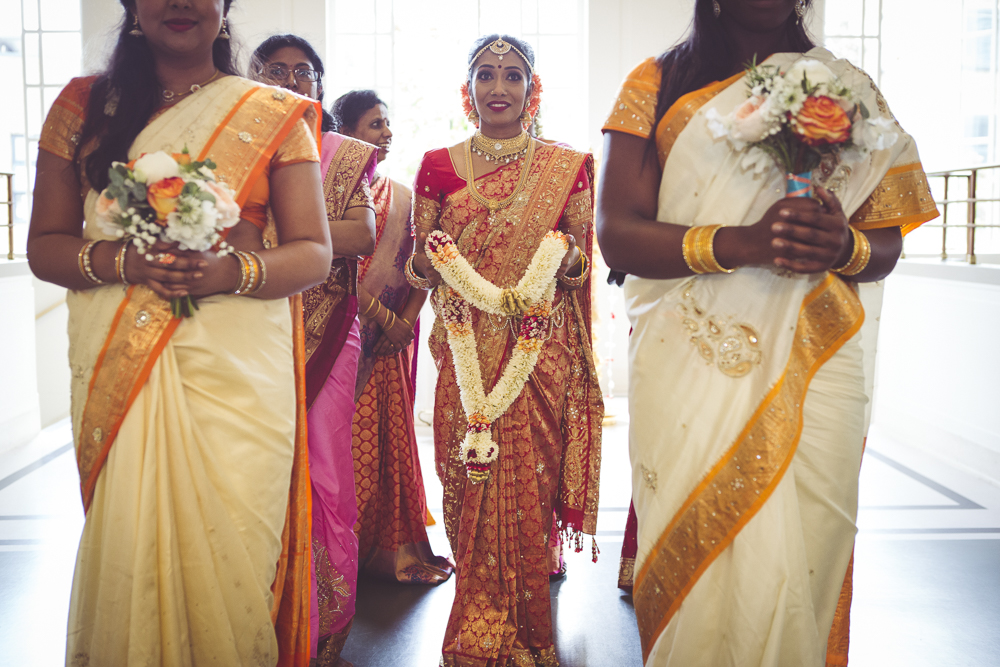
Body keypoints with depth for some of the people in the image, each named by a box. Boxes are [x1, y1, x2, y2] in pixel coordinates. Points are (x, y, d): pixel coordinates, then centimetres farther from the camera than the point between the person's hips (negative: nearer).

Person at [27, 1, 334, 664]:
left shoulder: (275, 115, 7)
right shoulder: (83, 106, 12)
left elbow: (315, 253, 2)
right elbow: (44, 246, 8)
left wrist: (232, 271, -17)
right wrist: (123, 260, -12)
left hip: (240, 369, -1)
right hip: (118, 368, 2)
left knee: (230, 552, -2)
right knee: (126, 551, 4)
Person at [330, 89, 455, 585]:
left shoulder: (402, 197, 14)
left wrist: (406, 321, -5)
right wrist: (382, 315, -12)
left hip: (392, 339, 4)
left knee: (390, 433, 5)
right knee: (348, 433, -4)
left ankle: (392, 547, 13)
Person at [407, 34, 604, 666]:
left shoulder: (568, 167, 6)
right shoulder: (438, 165, 8)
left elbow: (584, 266, 8)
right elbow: (419, 267, 11)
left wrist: (566, 257, -14)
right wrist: (429, 257, -12)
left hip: (540, 350, -1)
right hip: (464, 352, 1)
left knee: (527, 484, -1)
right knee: (467, 482, 2)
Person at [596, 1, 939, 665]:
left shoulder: (845, 87, 13)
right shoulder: (657, 83, 7)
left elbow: (886, 244, 10)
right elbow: (617, 233, -5)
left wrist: (844, 246, -14)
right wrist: (742, 243, -20)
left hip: (813, 363, 2)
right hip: (688, 371, -1)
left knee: (796, 564, -1)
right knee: (691, 554, -1)